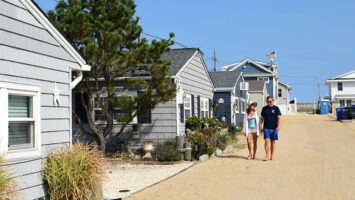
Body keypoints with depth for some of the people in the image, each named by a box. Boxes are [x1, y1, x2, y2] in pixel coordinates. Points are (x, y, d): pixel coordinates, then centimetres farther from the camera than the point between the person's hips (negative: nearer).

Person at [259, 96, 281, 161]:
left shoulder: (276, 108, 1)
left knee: (272, 141, 8)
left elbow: (279, 118, -3)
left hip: (274, 128, -1)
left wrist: (279, 126, -15)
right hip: (266, 128, 1)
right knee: (267, 141, -9)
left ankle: (272, 155, 18)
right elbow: (261, 118, 13)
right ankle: (267, 156, -9)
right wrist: (260, 126, 5)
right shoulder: (264, 108, 7)